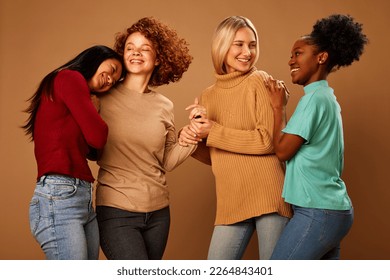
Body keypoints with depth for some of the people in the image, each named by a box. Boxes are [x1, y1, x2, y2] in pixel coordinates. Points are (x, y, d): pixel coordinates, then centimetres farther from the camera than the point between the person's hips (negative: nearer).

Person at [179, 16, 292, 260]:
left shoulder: (259, 81, -3)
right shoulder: (208, 96, 12)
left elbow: (269, 140, -13)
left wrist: (212, 132, -11)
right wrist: (191, 140, -3)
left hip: (268, 195, -5)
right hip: (231, 202, 5)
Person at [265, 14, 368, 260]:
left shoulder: (315, 97, -14)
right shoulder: (327, 98, 16)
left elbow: (283, 150, -14)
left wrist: (278, 106, -2)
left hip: (317, 213, -10)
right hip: (334, 210, 10)